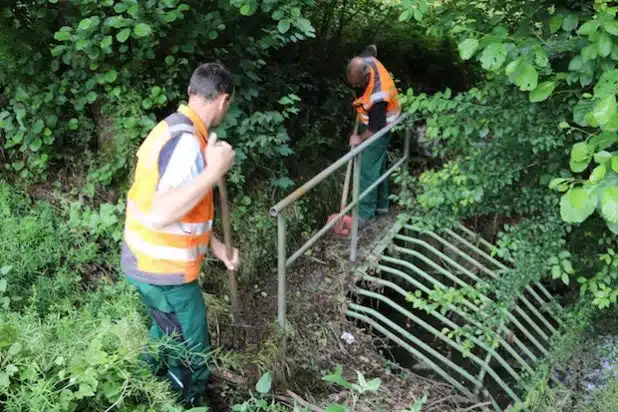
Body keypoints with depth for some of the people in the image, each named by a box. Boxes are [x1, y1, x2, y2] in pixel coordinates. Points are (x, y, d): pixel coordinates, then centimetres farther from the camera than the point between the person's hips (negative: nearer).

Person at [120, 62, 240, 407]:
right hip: (164, 270, -10)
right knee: (192, 354, 9)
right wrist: (214, 171, -34)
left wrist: (214, 244, 13)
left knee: (167, 333, 31)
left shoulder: (173, 128, 7)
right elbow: (161, 215, -35)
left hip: (148, 261, 10)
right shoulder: (187, 142, -25)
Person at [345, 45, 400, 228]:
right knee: (378, 165, 18)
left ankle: (365, 213, -2)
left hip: (379, 127, -9)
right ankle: (381, 204, 31)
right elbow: (372, 48, 9)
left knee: (368, 170, -9)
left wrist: (360, 138, -12)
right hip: (374, 120, 9)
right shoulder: (366, 61, -19)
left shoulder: (377, 95, -40)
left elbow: (375, 128, -28)